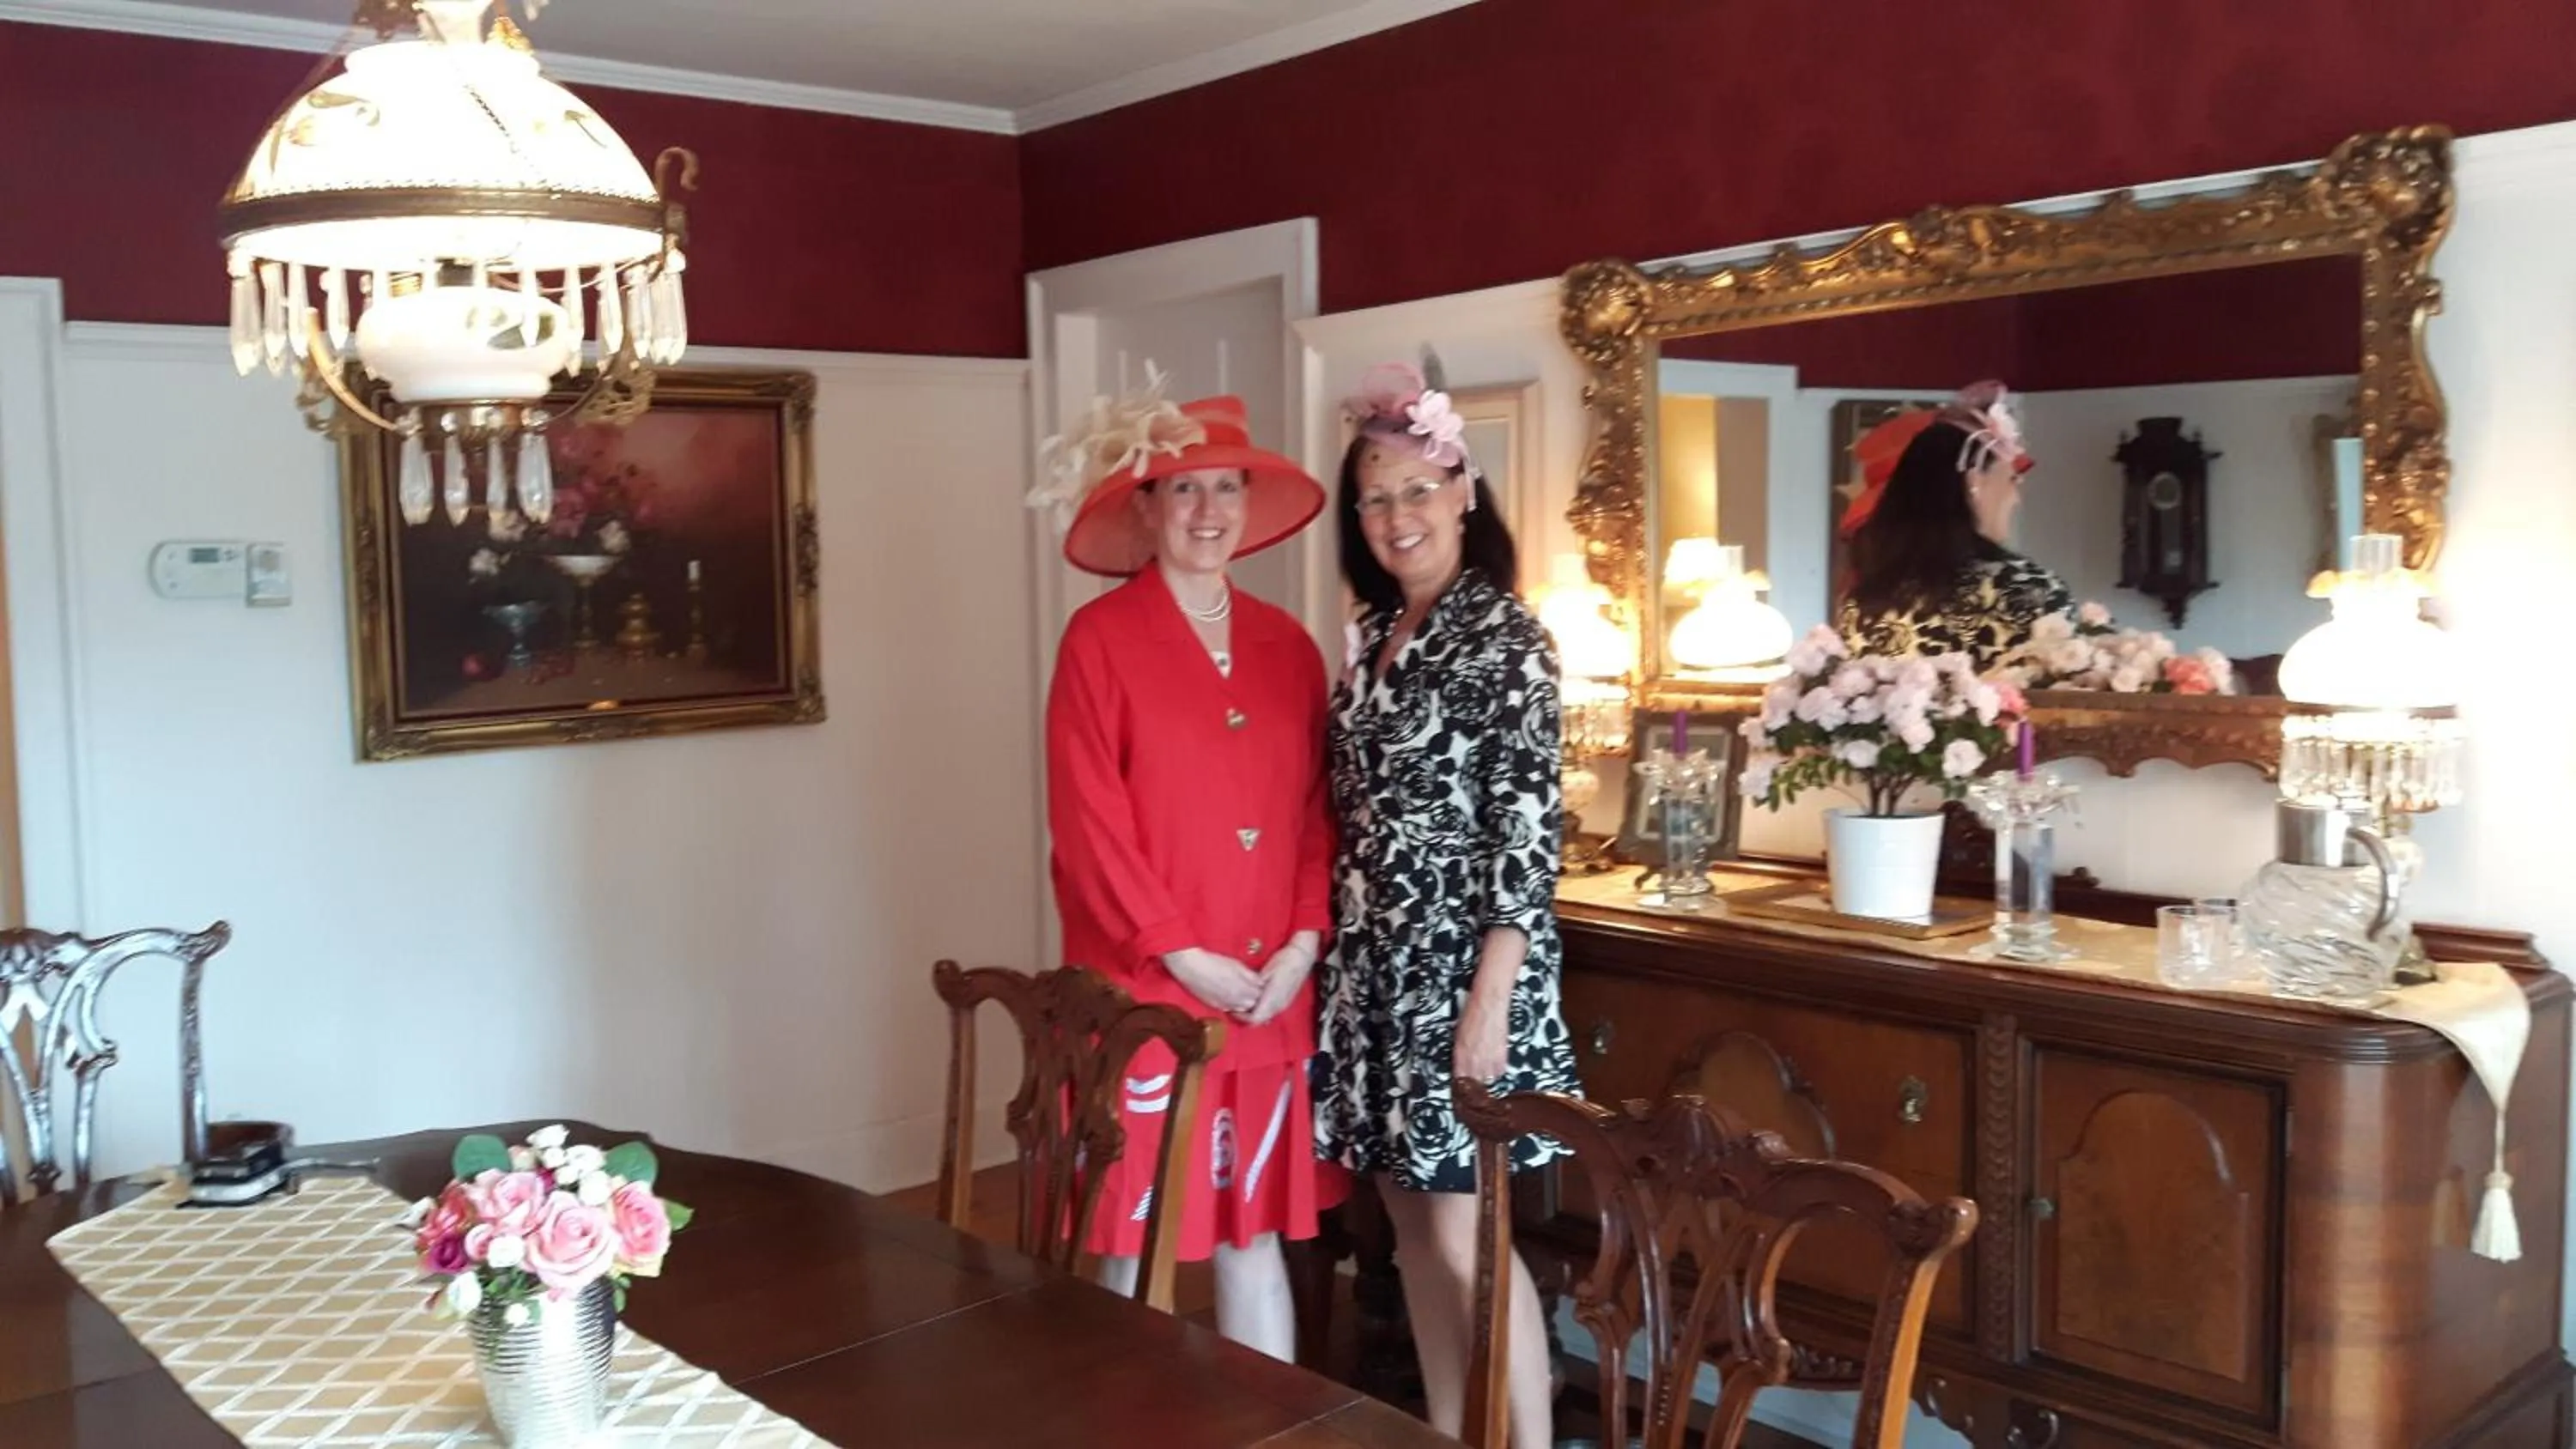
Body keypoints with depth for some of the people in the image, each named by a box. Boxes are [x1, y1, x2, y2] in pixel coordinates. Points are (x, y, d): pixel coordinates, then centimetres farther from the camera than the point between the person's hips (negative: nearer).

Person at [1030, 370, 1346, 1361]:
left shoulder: (1286, 644, 10)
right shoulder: (1100, 637, -5)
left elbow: (1316, 809, 9)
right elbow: (1086, 819, -11)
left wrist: (1305, 942, -4)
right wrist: (1182, 954, -14)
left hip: (1272, 996, 4)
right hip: (1145, 989, -4)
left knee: (1256, 1230, 13)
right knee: (1132, 1240, 4)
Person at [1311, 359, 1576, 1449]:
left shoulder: (1505, 640, -11)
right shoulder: (1374, 636, 10)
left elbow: (1528, 832, -15)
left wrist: (1491, 998, -19)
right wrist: (1333, 951, 11)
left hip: (1459, 962, -7)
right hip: (1373, 962, 7)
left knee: (1465, 1236, -4)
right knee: (1411, 1222, 13)